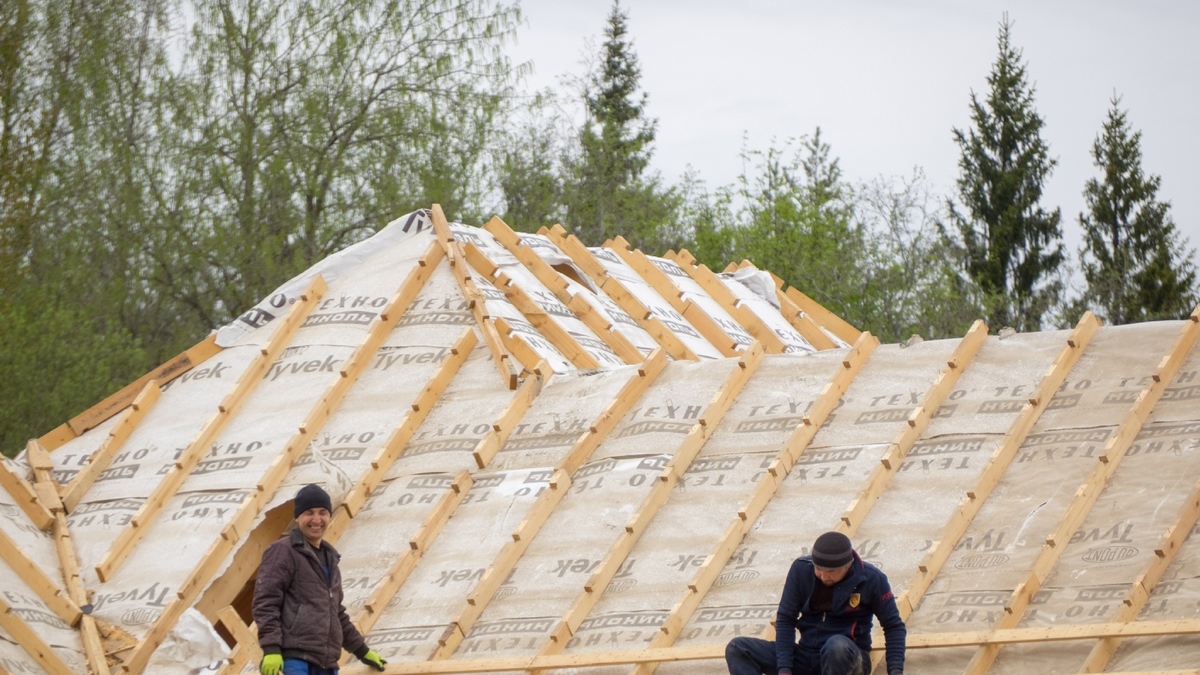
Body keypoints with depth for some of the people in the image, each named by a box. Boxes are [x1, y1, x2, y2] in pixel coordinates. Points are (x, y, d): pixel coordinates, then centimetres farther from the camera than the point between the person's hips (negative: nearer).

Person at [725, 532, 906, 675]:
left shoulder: (871, 579, -12)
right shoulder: (801, 569, -6)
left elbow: (894, 625, -3)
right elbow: (785, 619, -2)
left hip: (847, 659, -4)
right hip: (808, 657, 4)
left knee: (837, 645, -41)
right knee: (737, 649, -15)